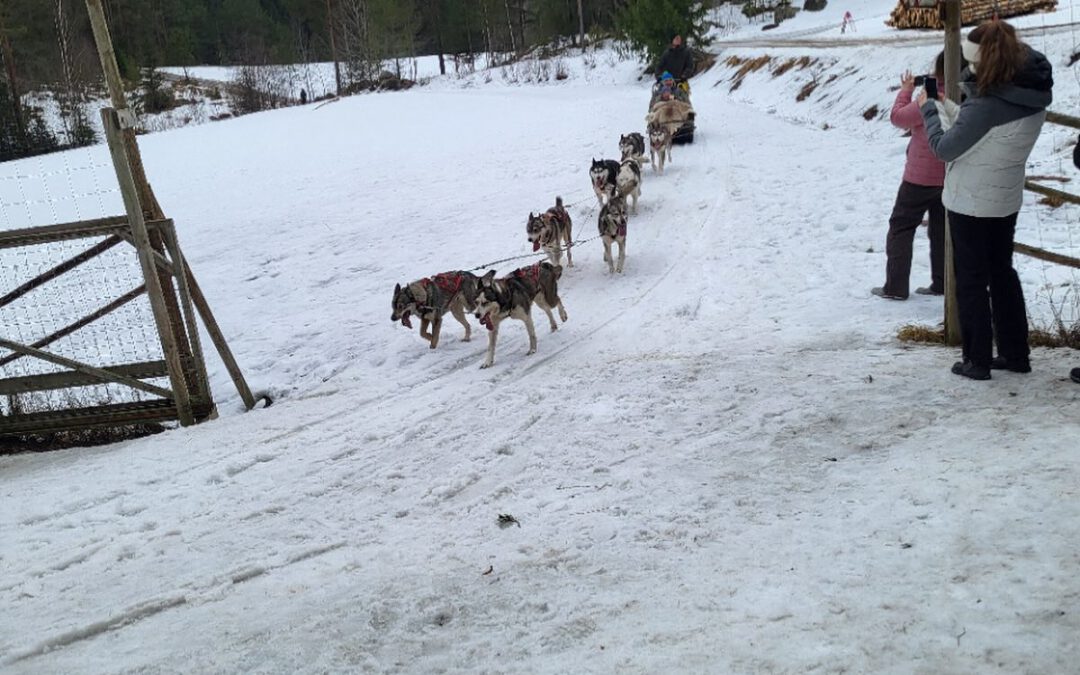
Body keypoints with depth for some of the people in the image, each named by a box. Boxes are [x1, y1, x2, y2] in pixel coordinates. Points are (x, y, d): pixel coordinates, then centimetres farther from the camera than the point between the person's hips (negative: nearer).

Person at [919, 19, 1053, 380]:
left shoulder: (987, 104, -29)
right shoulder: (1035, 91, -4)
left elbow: (944, 148, -20)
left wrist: (929, 108, -7)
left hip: (970, 202, -7)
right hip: (1006, 200, 7)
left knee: (971, 281, 6)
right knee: (1002, 273, 20)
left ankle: (977, 360, 14)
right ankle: (1015, 353, 28)